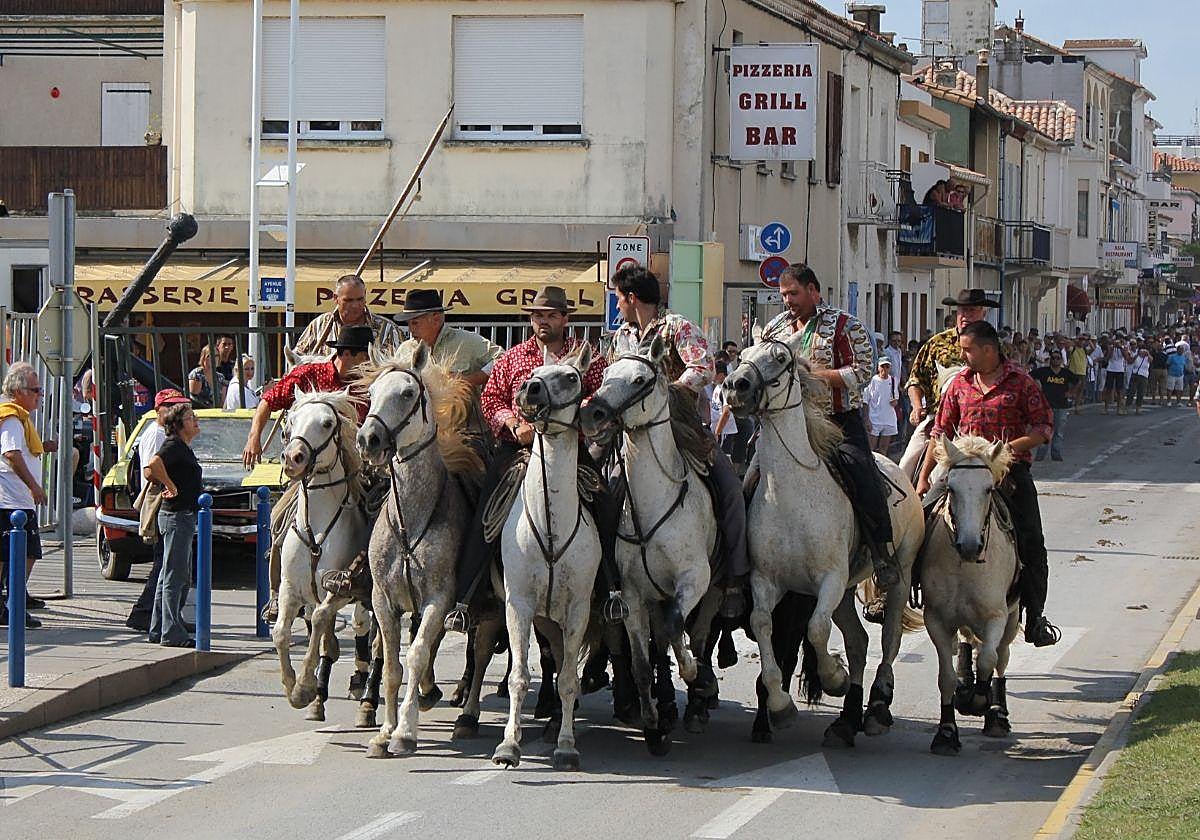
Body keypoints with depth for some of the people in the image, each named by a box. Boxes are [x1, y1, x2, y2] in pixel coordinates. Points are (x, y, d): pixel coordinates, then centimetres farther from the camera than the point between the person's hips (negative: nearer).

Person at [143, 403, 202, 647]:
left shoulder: (184, 448, 16)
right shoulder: (174, 445, -13)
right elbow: (154, 465, -32)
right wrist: (171, 487, -22)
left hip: (185, 517, 10)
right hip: (177, 516, -10)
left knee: (176, 576, 14)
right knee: (174, 576, -8)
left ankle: (159, 631, 19)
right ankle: (172, 634, -8)